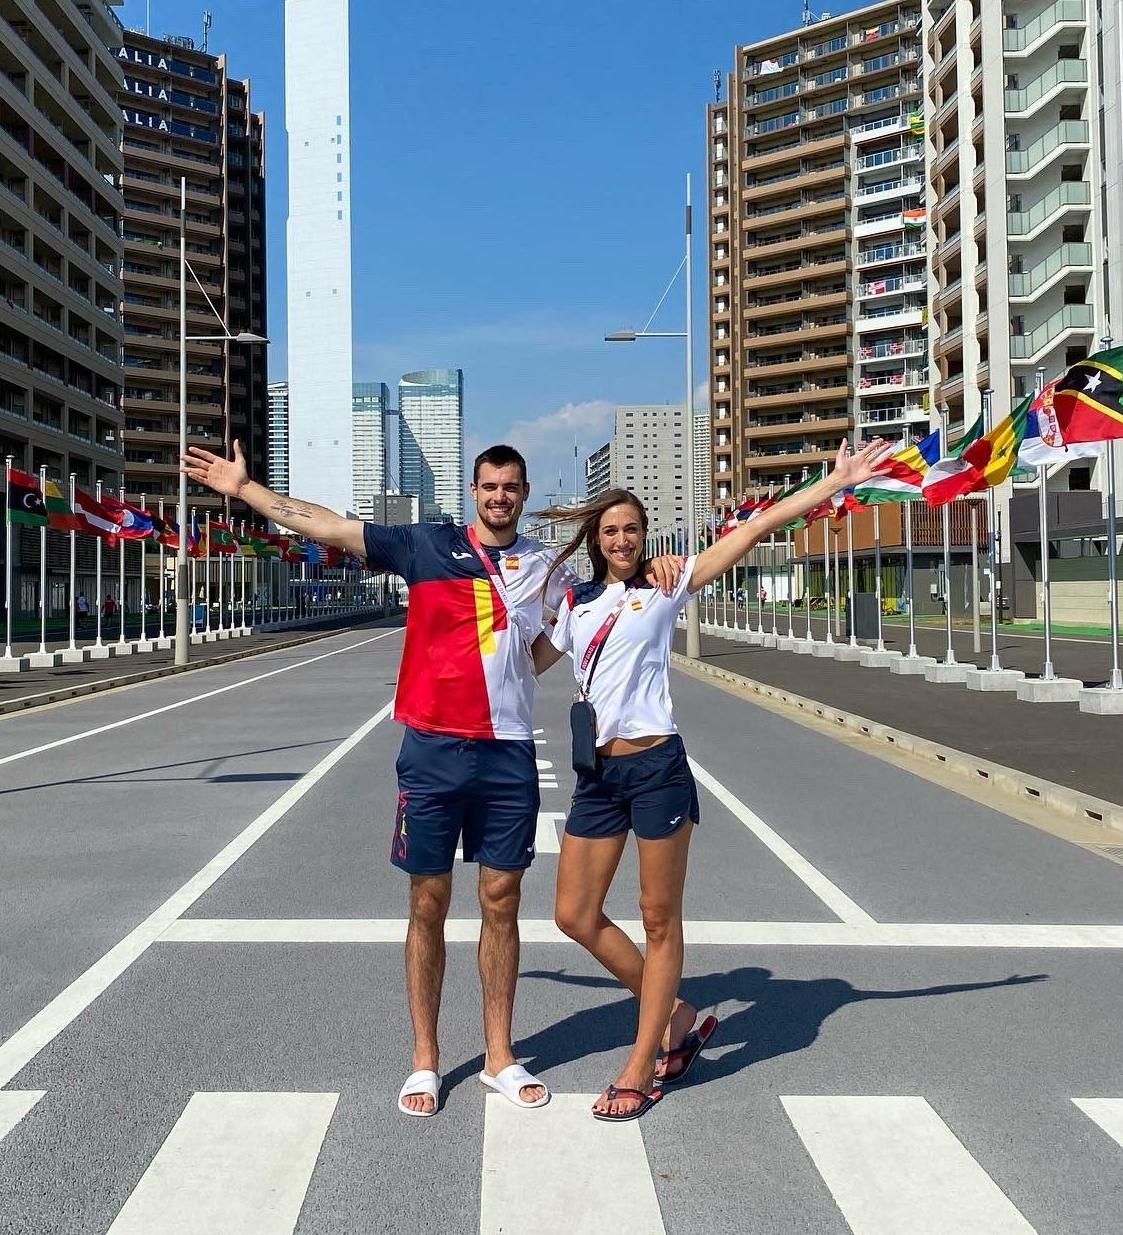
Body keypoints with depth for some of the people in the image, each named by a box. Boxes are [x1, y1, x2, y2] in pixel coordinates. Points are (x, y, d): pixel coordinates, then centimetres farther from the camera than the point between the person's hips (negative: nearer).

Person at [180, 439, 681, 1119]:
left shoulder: (544, 565, 9)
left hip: (509, 753, 2)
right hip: (434, 750, -2)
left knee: (502, 901, 8)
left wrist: (652, 573, -2)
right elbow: (330, 526, 2)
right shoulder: (428, 544, 2)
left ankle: (500, 1056, 21)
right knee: (429, 903, 5)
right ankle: (426, 1060, 18)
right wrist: (243, 487, 1)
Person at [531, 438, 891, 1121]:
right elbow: (528, 660, 27)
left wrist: (837, 481, -7)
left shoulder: (666, 587, 1)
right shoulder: (578, 602, 14)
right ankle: (678, 1016, 25)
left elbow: (755, 528, -4)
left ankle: (642, 1068, 17)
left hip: (656, 765, -5)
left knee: (660, 919, 3)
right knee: (577, 915, 7)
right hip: (598, 772, 6)